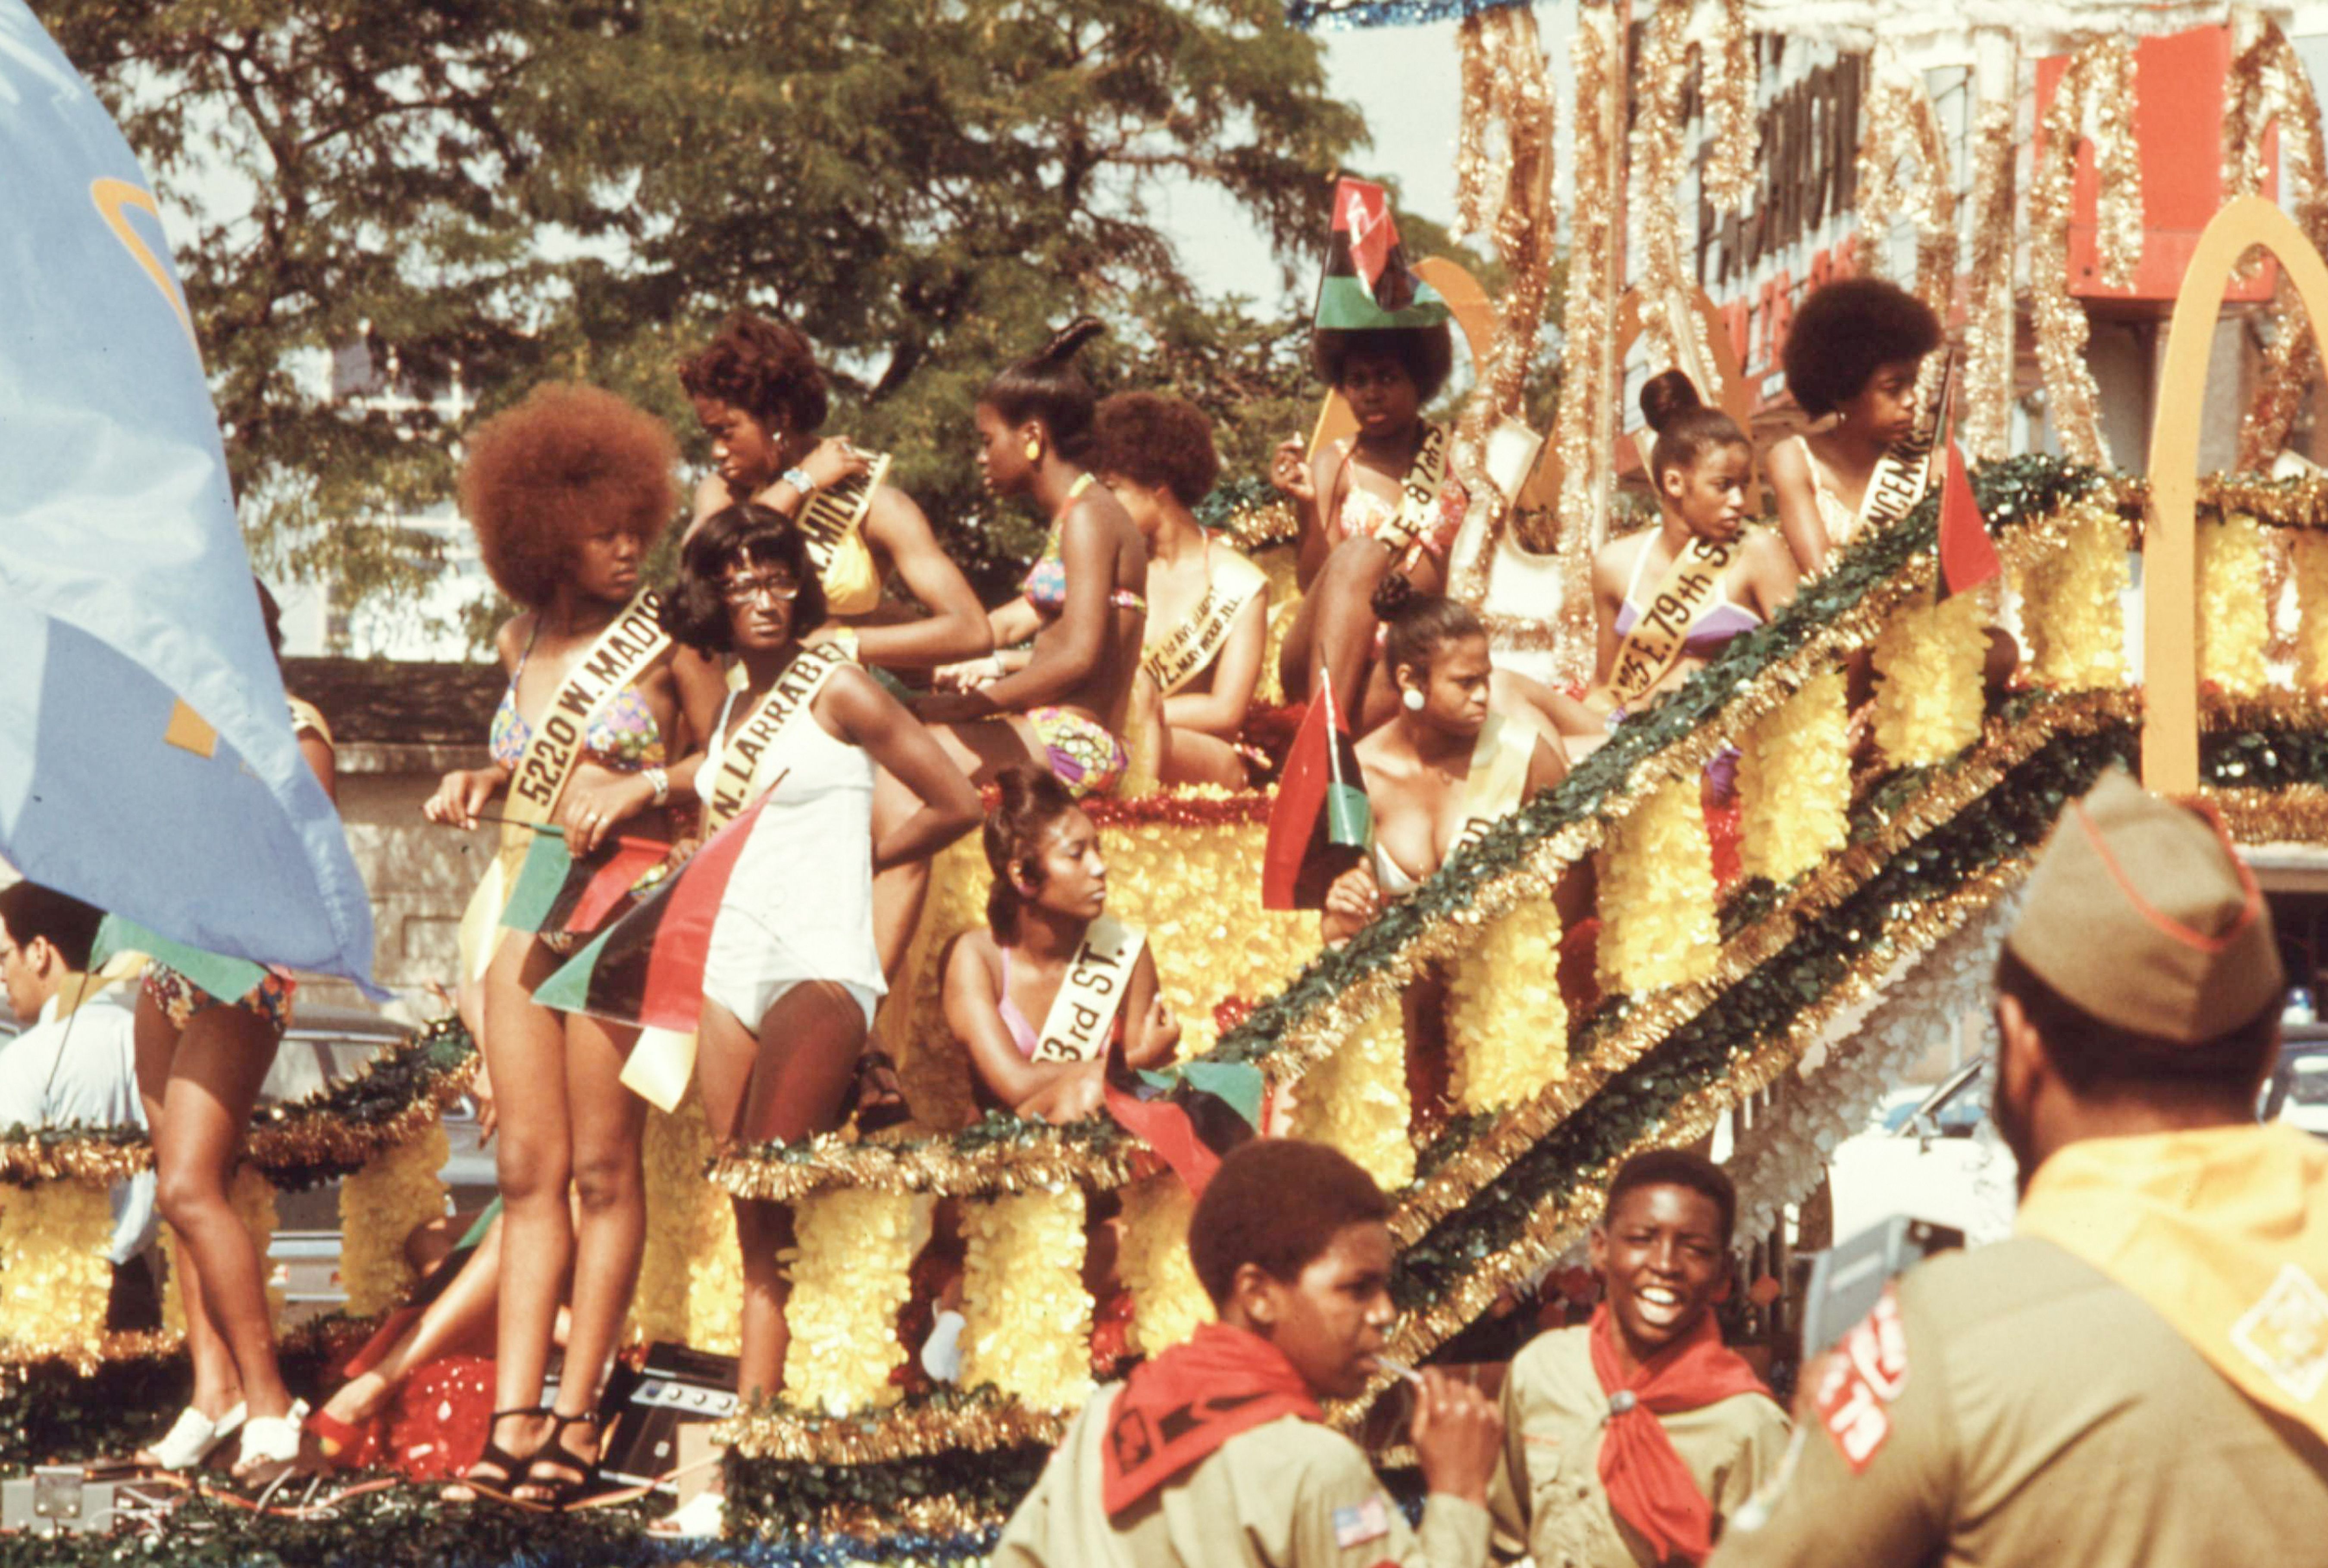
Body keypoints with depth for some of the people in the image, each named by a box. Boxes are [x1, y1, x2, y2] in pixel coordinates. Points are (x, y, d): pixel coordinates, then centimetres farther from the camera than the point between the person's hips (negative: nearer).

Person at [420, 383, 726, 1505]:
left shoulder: (664, 639, -1)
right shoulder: (522, 644, 14)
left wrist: (643, 785, -13)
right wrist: (483, 781, 9)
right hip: (522, 900, 5)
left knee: (601, 1166, -4)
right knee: (527, 1169, 0)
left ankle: (578, 1416, -1)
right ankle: (514, 1417, -3)